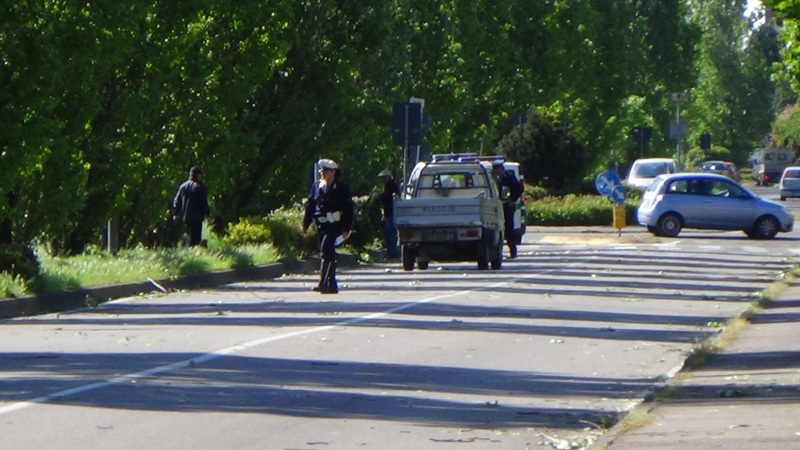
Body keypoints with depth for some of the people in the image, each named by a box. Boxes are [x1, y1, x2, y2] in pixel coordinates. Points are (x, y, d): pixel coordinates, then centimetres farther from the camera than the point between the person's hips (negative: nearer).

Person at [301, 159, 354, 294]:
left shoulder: (341, 188, -5)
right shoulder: (317, 185, 10)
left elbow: (348, 209, -7)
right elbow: (310, 205, 14)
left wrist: (346, 229, -12)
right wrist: (305, 224, 10)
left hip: (334, 226, -6)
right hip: (321, 226, 6)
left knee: (326, 252, -16)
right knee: (327, 255, 10)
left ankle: (323, 283, -17)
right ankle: (331, 286, 16)